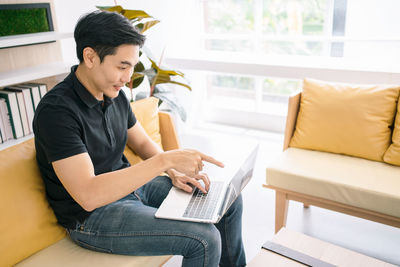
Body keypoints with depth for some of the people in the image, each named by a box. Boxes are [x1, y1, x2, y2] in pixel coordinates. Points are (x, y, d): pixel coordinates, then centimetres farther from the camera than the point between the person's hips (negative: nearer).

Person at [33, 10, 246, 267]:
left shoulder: (114, 95, 2)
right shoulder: (56, 110, -24)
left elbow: (143, 142, 13)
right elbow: (88, 195, -32)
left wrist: (174, 172, -7)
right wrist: (165, 160, -34)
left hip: (130, 186, 8)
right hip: (92, 216, -7)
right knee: (205, 239, -23)